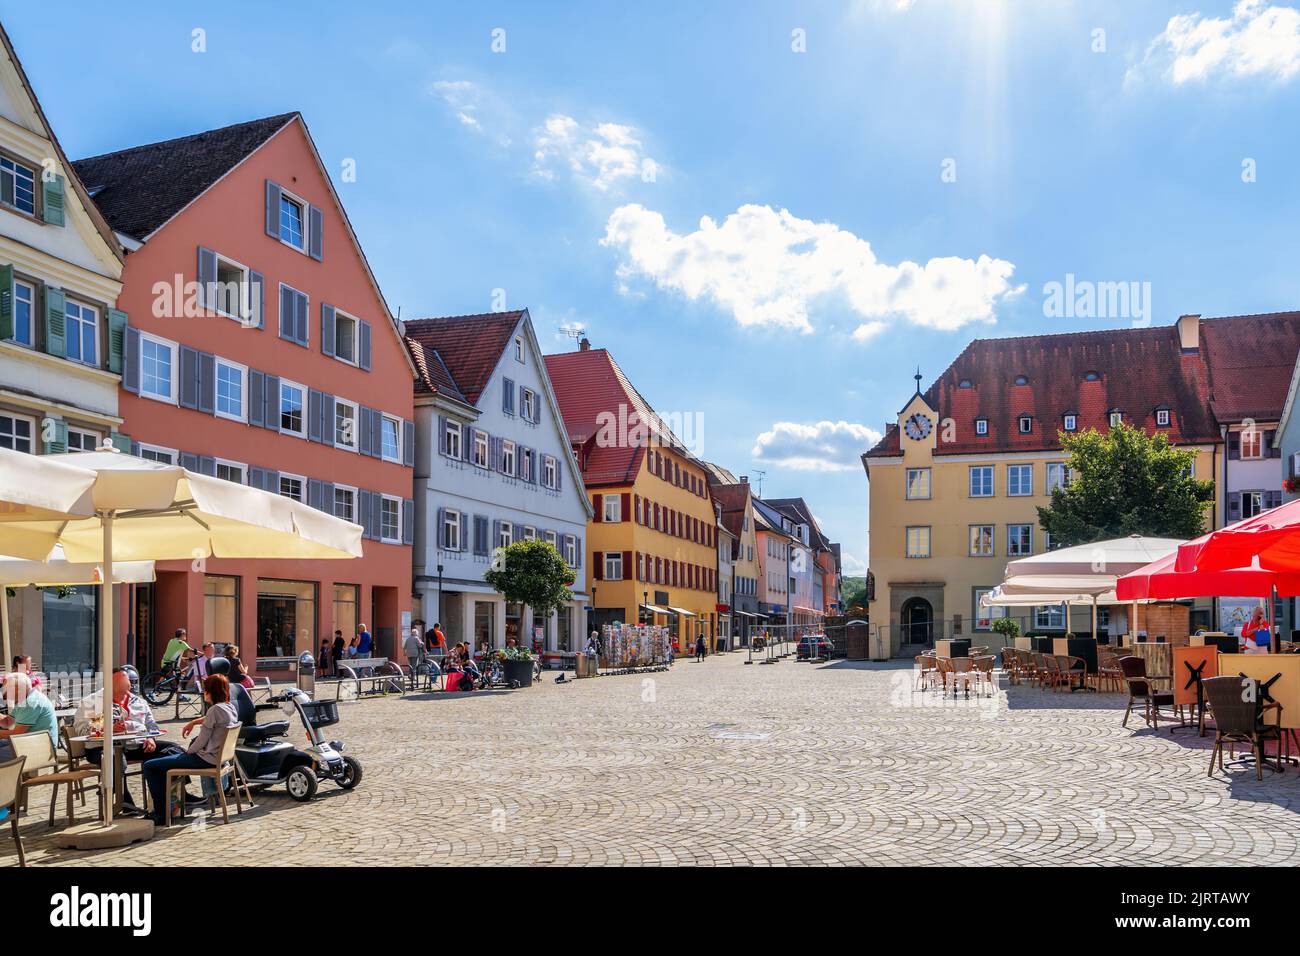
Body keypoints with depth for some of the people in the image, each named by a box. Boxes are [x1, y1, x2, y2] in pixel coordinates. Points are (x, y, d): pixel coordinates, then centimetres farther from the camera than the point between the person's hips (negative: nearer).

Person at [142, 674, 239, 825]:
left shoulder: (215, 710, -21)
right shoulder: (230, 707, 5)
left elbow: (202, 741, -17)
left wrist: (188, 752, 0)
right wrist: (193, 722, 24)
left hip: (206, 759, -10)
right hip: (218, 756, 10)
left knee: (150, 767, -3)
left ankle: (161, 813, 1)